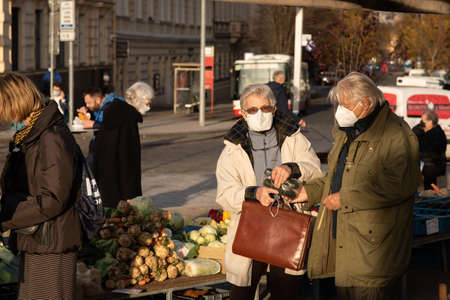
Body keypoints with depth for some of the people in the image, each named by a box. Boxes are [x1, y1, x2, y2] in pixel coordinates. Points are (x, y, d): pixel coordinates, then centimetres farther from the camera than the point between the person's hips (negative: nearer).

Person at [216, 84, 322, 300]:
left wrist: (292, 168, -27)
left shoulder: (294, 139, 5)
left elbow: (316, 170, -7)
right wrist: (254, 193, -28)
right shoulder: (233, 150, 3)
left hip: (287, 233, 1)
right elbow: (225, 195, -8)